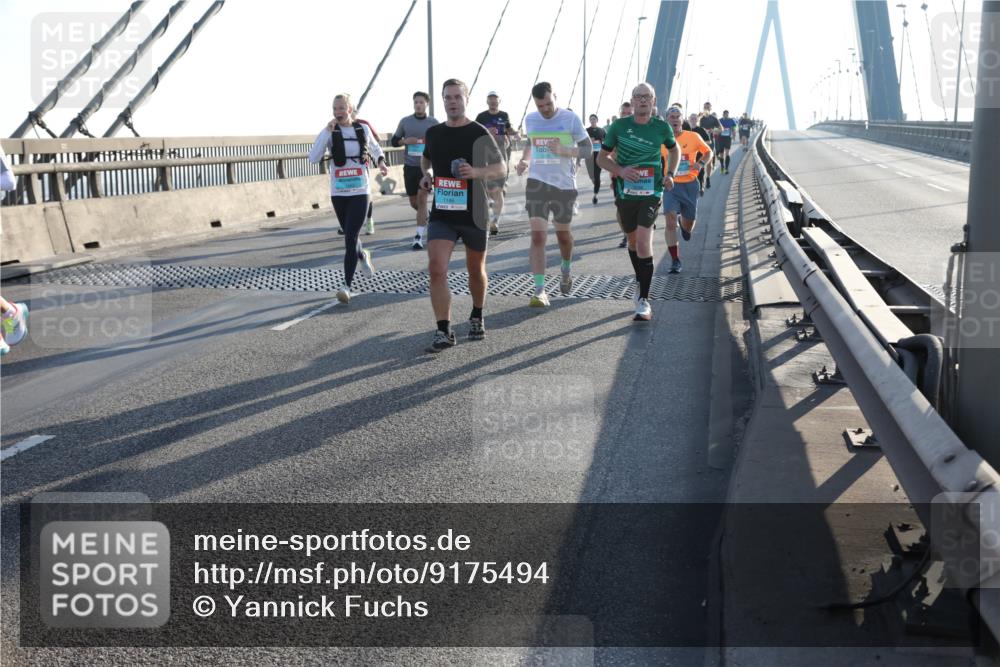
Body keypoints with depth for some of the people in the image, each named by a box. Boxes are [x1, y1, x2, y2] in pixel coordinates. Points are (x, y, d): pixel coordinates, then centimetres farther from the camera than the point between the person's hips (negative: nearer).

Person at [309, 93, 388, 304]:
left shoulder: (363, 129, 2)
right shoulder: (330, 132, -2)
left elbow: (375, 148, 22)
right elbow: (313, 158, -15)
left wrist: (381, 161, 2)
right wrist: (327, 132, -18)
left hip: (360, 192, -1)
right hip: (338, 193, 2)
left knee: (350, 238, -11)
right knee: (350, 236, 15)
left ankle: (347, 286, -9)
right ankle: (363, 256, 49)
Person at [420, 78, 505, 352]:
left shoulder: (479, 133, -6)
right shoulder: (433, 133, 6)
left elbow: (501, 168, -4)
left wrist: (476, 172, -22)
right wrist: (427, 173, 5)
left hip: (473, 213, -2)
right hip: (441, 213, 2)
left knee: (475, 270, 14)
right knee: (436, 269, -14)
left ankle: (477, 318, 39)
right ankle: (443, 331, -10)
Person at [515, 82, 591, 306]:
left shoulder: (570, 118, -7)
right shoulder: (530, 120, 5)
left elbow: (588, 150, -5)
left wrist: (564, 150, -22)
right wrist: (524, 160, 4)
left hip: (564, 184, -1)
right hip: (537, 182, 2)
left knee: (563, 233, 14)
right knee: (537, 236, -10)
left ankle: (566, 268, 46)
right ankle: (539, 290, -9)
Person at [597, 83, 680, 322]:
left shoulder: (662, 127, 0)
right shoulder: (619, 126, -2)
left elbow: (674, 150, 20)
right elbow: (601, 157, 5)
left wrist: (670, 174, 4)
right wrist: (620, 170, -14)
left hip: (651, 193, -2)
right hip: (625, 192, 2)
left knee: (643, 243, -17)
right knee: (632, 240, 17)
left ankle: (644, 301, -13)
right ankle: (640, 281, 43)